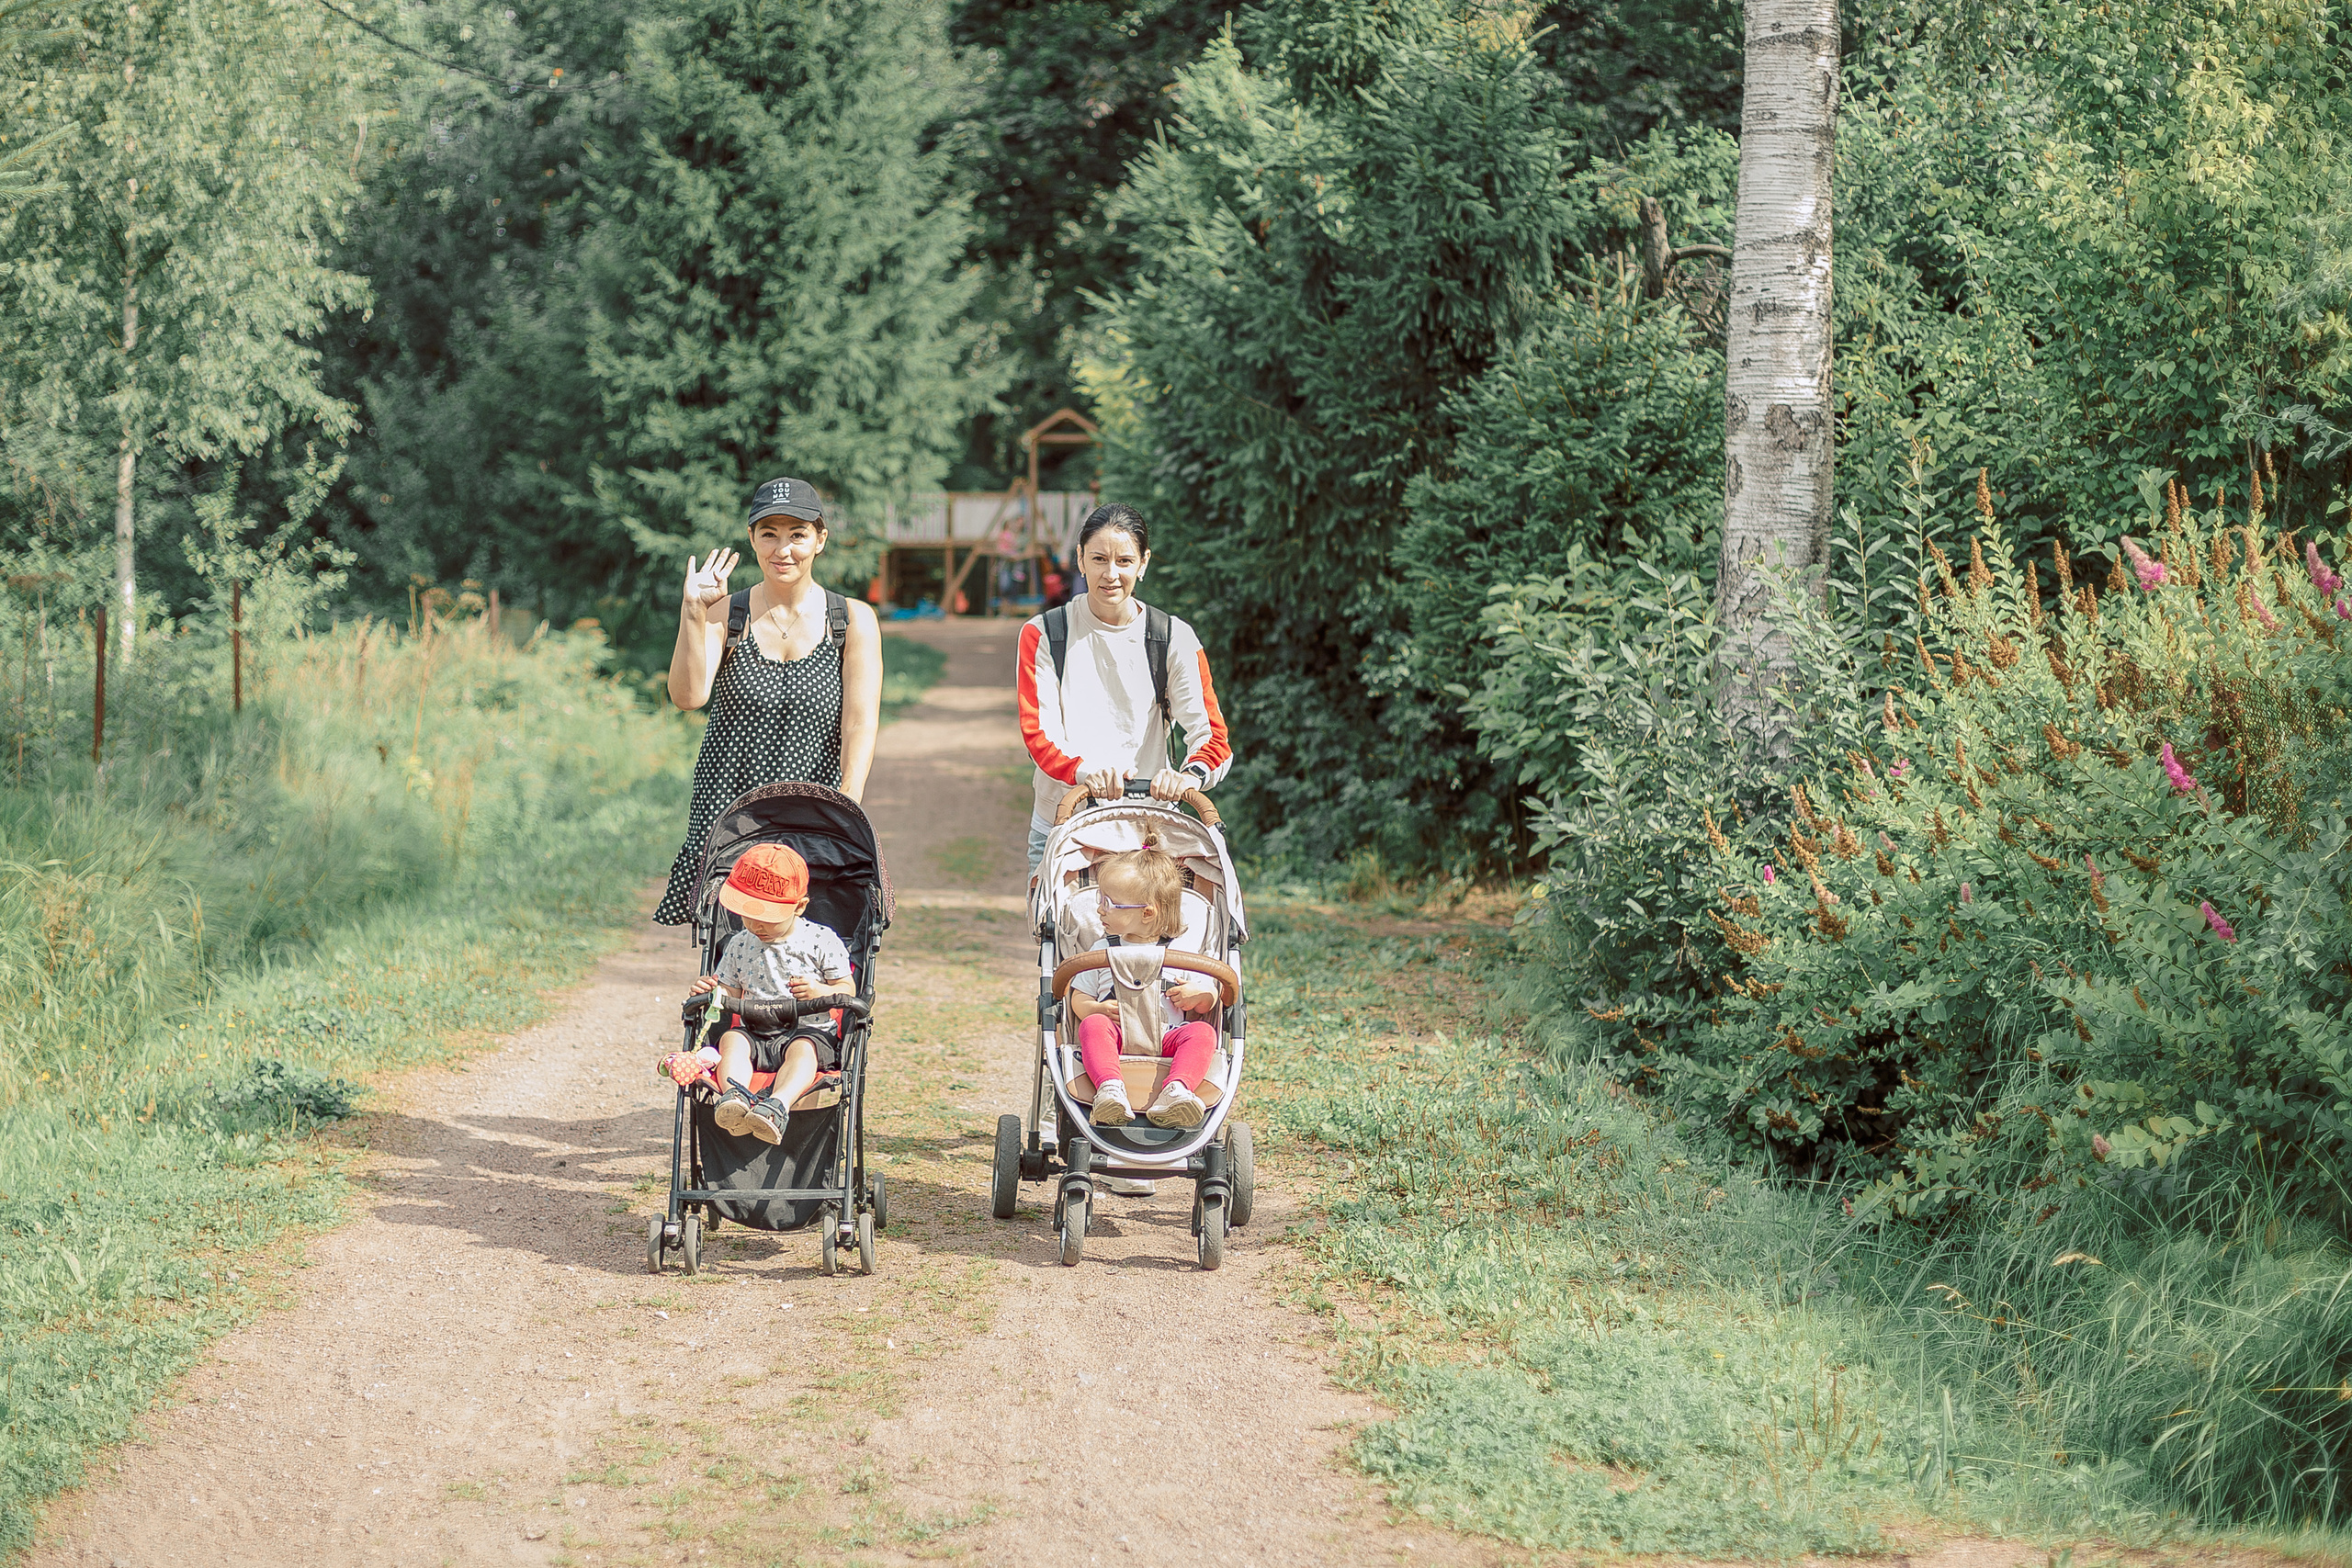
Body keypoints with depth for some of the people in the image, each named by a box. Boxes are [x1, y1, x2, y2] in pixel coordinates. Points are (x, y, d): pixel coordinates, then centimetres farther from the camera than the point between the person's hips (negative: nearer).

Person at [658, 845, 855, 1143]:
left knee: (802, 1050, -36)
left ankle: (776, 1106, -62)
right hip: (755, 1034, 4)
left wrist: (818, 991, -17)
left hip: (809, 1032, -3)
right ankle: (735, 1097, -55)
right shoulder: (739, 945, 11)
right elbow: (731, 993, 18)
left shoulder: (822, 941, 0)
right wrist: (714, 991, -5)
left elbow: (848, 990, 3)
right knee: (732, 1040, -28)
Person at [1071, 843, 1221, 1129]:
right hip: (1116, 1038, 0)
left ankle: (1176, 1092, -49)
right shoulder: (1102, 951, 17)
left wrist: (1198, 996, -7)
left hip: (1167, 1038, 0)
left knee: (1202, 1032, -28)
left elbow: (1209, 1000, 18)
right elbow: (1079, 998, 16)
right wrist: (1098, 1009, -7)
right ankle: (1109, 1087, -53)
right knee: (1092, 1024, -32)